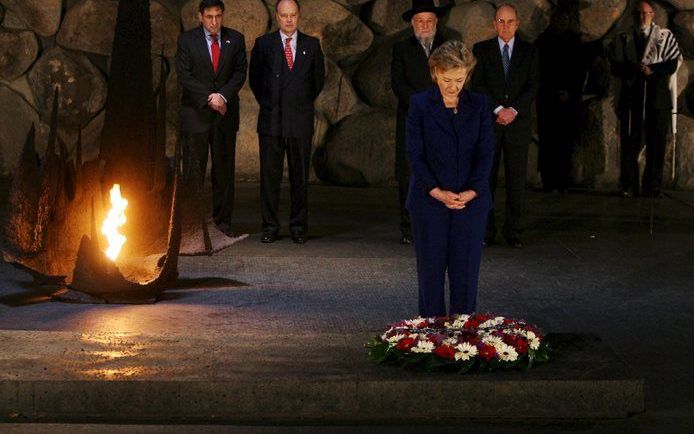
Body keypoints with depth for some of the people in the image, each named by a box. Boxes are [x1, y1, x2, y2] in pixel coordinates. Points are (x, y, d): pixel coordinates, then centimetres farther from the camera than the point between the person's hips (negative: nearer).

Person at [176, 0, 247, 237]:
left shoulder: (235, 39, 7)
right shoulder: (186, 40, 1)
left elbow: (240, 72, 2)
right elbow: (184, 76, -5)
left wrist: (223, 96, -13)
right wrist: (209, 98, -14)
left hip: (225, 113, 2)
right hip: (196, 112, -2)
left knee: (224, 169, 5)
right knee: (194, 170, -4)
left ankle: (223, 220, 11)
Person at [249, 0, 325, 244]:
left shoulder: (311, 45, 7)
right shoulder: (263, 44, 4)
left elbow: (318, 78, 17)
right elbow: (254, 77, 14)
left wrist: (304, 103, 12)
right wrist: (266, 103, 9)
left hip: (300, 121, 1)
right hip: (271, 121, 0)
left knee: (300, 176, 3)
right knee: (270, 176, 0)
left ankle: (298, 227, 11)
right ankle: (270, 227, 6)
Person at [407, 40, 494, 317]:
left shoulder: (478, 104, 4)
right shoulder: (420, 104, -1)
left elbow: (486, 152, 1)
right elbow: (415, 154, -4)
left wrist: (472, 191, -10)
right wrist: (437, 192, -13)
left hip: (471, 200, 1)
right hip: (429, 201, -1)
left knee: (466, 271, 2)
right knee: (431, 270, 2)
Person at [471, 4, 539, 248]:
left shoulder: (529, 52, 9)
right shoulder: (481, 50, 6)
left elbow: (533, 86, 1)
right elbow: (478, 85, -3)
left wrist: (514, 110, -12)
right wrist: (498, 109, -14)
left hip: (518, 122, 1)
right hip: (488, 122, -1)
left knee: (517, 179, -1)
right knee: (485, 177, -3)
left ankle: (514, 232, 5)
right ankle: (486, 231, 2)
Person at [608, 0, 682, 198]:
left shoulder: (665, 37, 10)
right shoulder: (624, 40, 14)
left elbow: (673, 63, 2)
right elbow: (615, 66, 5)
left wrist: (652, 70, -13)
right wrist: (632, 68, -14)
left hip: (657, 94, -1)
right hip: (631, 94, 1)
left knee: (657, 142, -3)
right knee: (630, 142, -3)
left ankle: (653, 187, 0)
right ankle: (629, 187, 0)